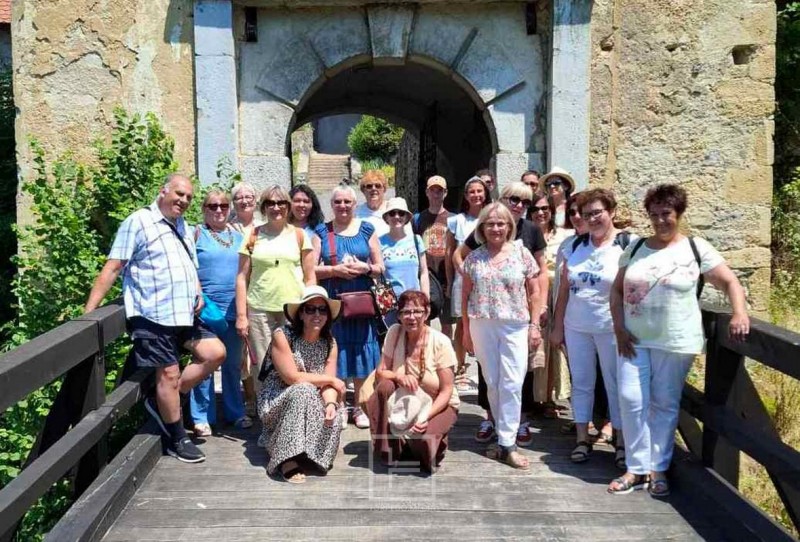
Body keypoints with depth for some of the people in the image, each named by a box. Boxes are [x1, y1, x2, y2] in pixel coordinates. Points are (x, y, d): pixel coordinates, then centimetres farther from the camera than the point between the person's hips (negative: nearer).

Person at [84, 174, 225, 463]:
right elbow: (113, 267, -12)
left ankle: (162, 402, 15)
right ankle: (177, 440, 15)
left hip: (184, 315, 8)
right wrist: (89, 311, -16)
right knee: (169, 374, -2)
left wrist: (198, 295, 9)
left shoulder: (183, 227, 17)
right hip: (153, 316, -8)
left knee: (215, 353, 3)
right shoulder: (139, 222, -7)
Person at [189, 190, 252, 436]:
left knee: (233, 363, 12)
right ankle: (202, 417, 11)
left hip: (233, 308, 4)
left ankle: (235, 412, 23)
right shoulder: (197, 233, 0)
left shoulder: (238, 236, 12)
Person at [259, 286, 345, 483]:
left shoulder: (330, 343, 0)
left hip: (309, 407, 4)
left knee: (334, 419, -26)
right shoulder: (282, 336, -15)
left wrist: (331, 404, -29)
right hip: (276, 405, -4)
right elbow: (292, 377, -22)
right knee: (303, 391, -34)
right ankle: (288, 460, -28)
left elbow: (328, 384, -6)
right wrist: (332, 380, -14)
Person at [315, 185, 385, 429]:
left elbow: (380, 268, 8)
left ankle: (361, 407, 14)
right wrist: (335, 270, -14)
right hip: (332, 301, 0)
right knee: (335, 350, 1)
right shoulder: (322, 232, 7)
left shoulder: (367, 230, 8)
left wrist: (364, 268, -12)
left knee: (361, 350, 3)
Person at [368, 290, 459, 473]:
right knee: (385, 387, -26)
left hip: (437, 405, -3)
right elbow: (380, 372, -8)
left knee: (421, 439, -31)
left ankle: (433, 439, 8)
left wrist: (426, 416, -30)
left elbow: (447, 391, -16)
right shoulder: (394, 333, -10)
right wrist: (399, 376, -30)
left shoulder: (440, 342, -18)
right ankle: (389, 450, -10)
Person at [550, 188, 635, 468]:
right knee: (581, 383, 11)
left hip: (611, 328, -4)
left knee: (616, 385, 6)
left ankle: (622, 443, 18)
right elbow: (564, 288, 8)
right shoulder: (576, 244, 6)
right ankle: (582, 439, 22)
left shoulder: (628, 244, -7)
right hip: (576, 327, 4)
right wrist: (557, 326, 8)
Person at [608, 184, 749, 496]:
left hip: (675, 343, -2)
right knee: (631, 401, -2)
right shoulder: (635, 248, 8)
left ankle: (658, 469, 19)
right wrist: (619, 329, -2)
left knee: (665, 405, 6)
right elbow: (617, 290, 9)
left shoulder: (696, 249, -1)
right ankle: (637, 469, 11)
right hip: (634, 340, 3)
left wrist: (739, 313, -20)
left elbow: (731, 283, -2)